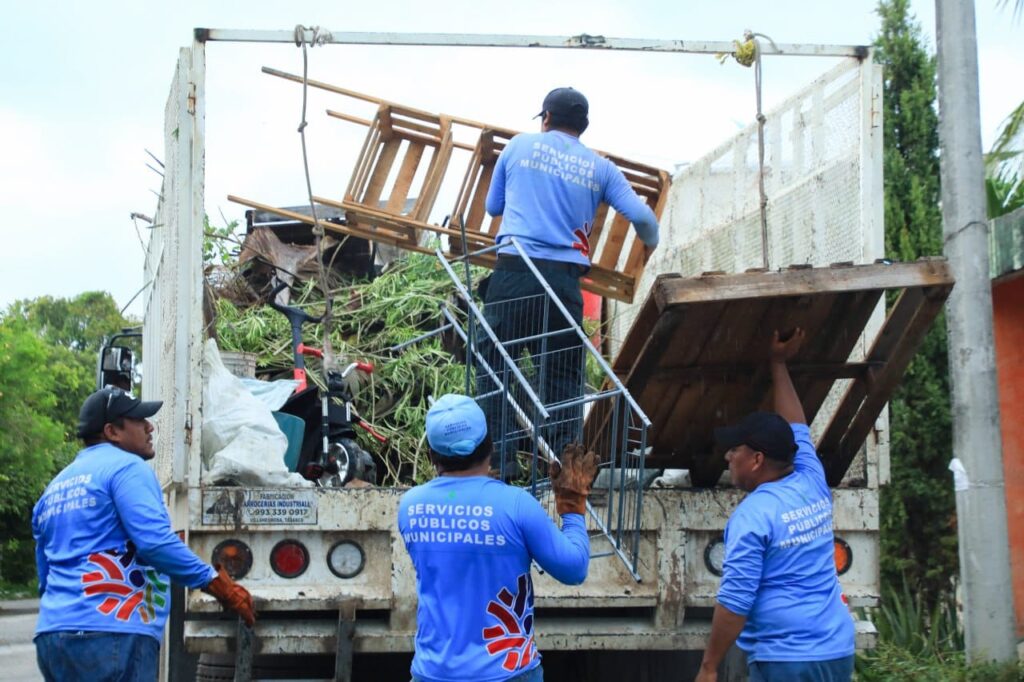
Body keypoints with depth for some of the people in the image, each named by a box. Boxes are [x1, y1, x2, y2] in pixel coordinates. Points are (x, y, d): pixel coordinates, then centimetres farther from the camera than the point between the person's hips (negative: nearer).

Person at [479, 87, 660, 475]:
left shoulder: (521, 145, 10)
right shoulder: (600, 168, 12)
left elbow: (493, 206, 19)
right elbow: (641, 215, 3)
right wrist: (650, 244, 25)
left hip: (514, 271, -1)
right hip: (565, 278, 2)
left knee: (494, 365, 5)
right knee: (564, 376, 9)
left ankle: (497, 455, 1)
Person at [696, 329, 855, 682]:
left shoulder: (753, 515, -12)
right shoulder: (813, 485, 8)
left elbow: (735, 601, -15)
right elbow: (797, 428, 26)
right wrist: (778, 363, 35)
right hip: (838, 653, 8)